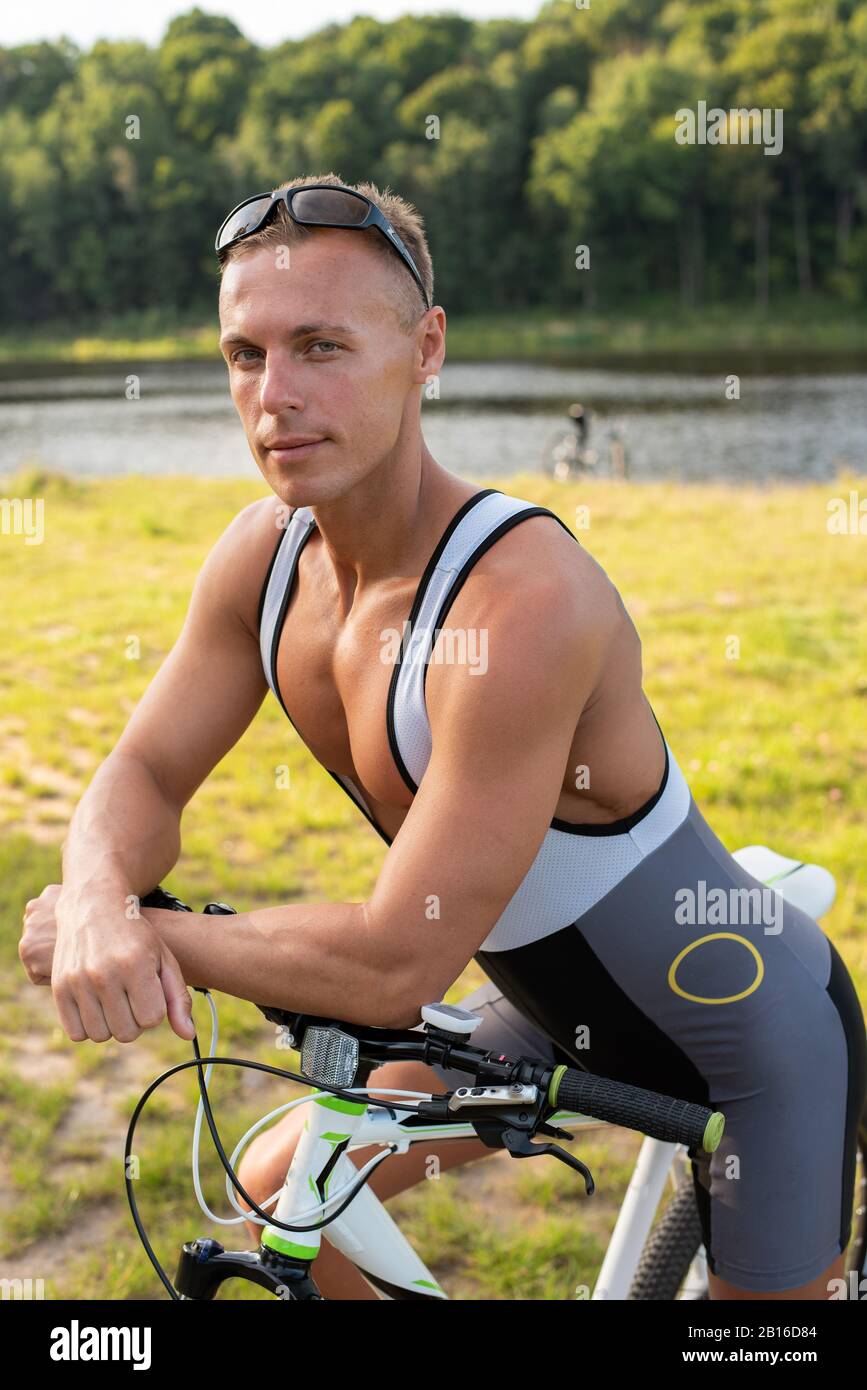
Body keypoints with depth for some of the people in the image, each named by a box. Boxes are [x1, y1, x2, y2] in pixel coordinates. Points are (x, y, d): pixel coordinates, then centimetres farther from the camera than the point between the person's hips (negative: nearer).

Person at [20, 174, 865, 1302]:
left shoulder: (525, 598, -37)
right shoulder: (263, 554, -13)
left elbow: (399, 966, -35)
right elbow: (144, 776, -4)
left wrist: (150, 931, -25)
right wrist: (99, 903, -26)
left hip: (762, 1042, -6)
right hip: (557, 1010, 7)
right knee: (278, 1191, 9)